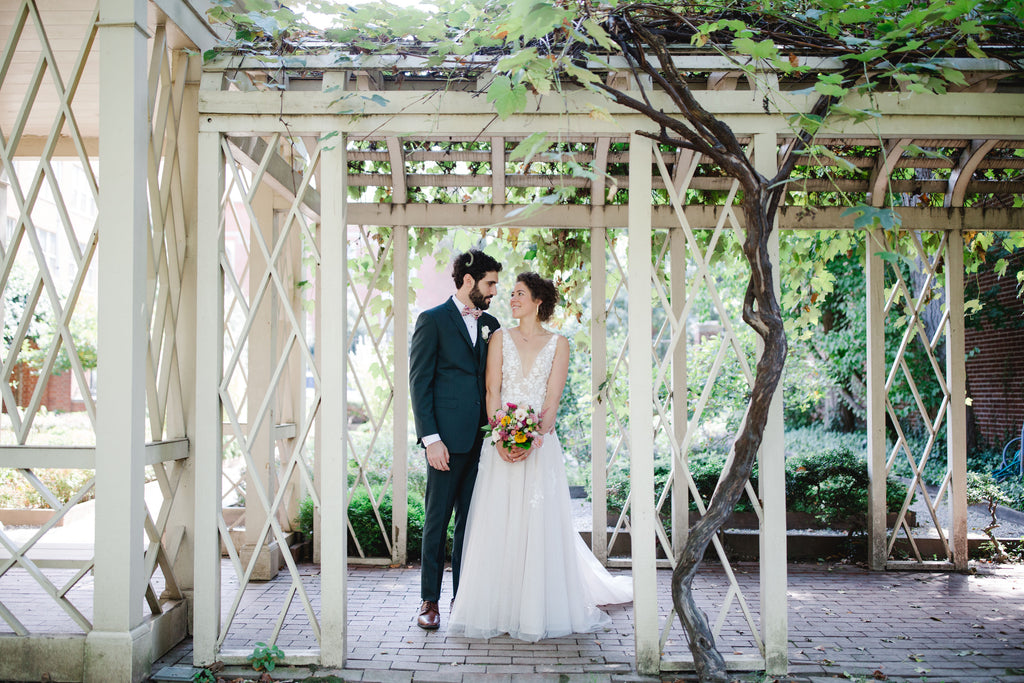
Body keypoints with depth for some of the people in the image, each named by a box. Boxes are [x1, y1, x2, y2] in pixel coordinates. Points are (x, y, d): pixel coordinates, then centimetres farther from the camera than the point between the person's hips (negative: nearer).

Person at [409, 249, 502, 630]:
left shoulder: (490, 324, 15)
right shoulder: (432, 321, -2)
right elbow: (419, 383, -6)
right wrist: (430, 438, -14)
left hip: (483, 438, 5)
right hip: (448, 439, -5)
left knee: (472, 520, 9)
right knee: (437, 519, 2)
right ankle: (430, 601, 12)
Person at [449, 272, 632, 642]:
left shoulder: (558, 343, 6)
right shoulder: (500, 338, 9)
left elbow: (553, 398, -2)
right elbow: (492, 392, 2)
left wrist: (532, 439, -16)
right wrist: (501, 439, -12)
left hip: (540, 443, -1)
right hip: (501, 441, 1)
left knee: (539, 524, -2)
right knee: (498, 524, 0)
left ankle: (539, 610, 10)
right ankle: (500, 608, 9)